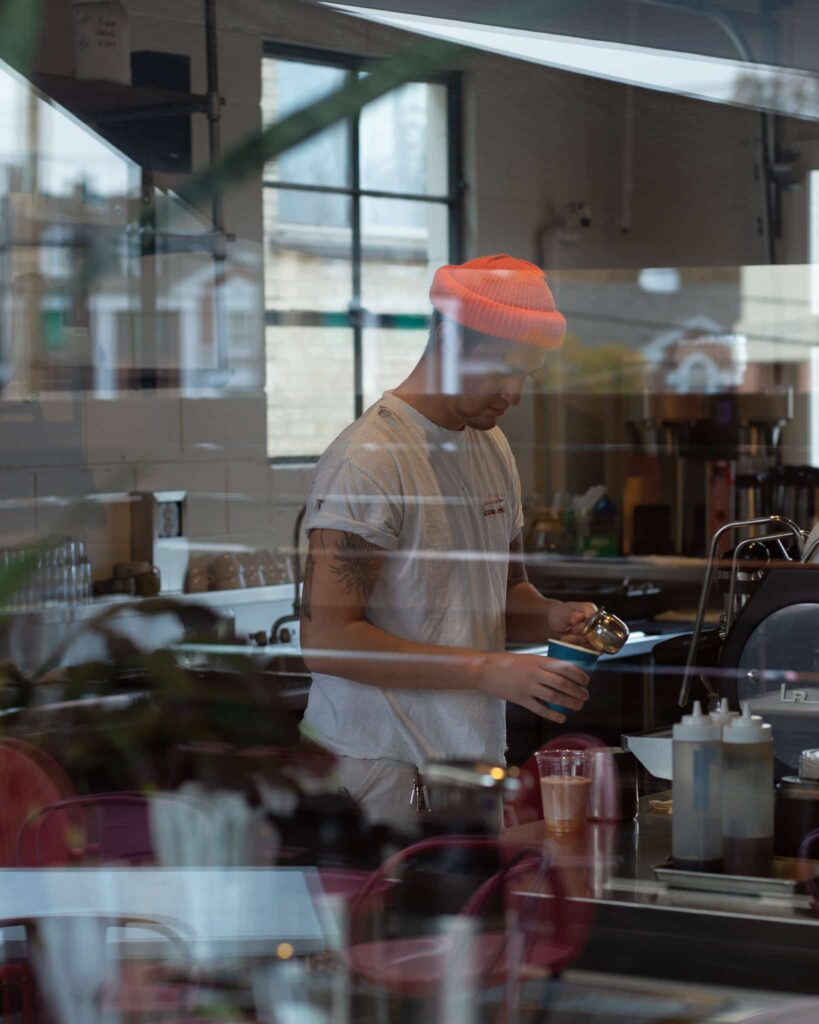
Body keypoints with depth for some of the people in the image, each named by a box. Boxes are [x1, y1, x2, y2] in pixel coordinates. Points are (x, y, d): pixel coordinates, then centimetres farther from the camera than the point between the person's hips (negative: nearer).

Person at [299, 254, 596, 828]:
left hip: (477, 759, 8)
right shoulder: (369, 460, -15)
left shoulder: (493, 446, 12)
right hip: (385, 774, -8)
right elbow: (325, 639, -20)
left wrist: (552, 618, 0)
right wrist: (485, 670, -23)